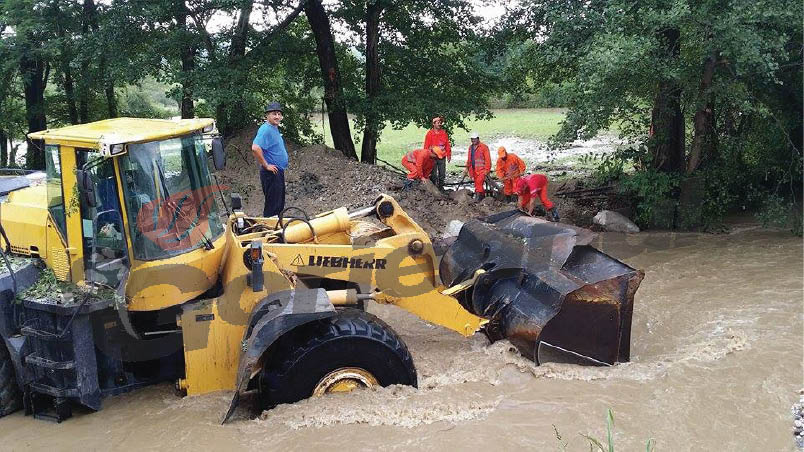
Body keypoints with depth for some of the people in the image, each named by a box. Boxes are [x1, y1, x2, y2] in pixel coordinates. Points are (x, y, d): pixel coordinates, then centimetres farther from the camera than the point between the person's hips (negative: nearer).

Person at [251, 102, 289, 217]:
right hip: (271, 173, -10)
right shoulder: (265, 129, -18)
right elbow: (255, 148, -31)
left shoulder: (275, 128, 13)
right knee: (273, 204, -5)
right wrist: (266, 165, -23)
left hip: (279, 172, 10)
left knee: (279, 204, 17)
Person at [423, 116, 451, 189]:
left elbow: (447, 145, 11)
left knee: (442, 174, 8)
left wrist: (449, 155, 5)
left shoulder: (444, 133, 9)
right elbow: (426, 146, 0)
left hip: (442, 157, 3)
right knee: (433, 174, -2)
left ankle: (441, 186, 19)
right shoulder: (430, 133, -1)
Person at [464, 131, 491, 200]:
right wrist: (467, 168, 16)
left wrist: (486, 170, -12)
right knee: (476, 183, 6)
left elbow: (487, 159, -7)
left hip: (481, 169, -7)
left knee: (479, 182, -19)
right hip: (474, 170, 7)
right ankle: (483, 195, 16)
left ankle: (478, 195, -18)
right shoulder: (470, 147, 15)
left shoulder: (484, 147, -6)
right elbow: (469, 159, 23)